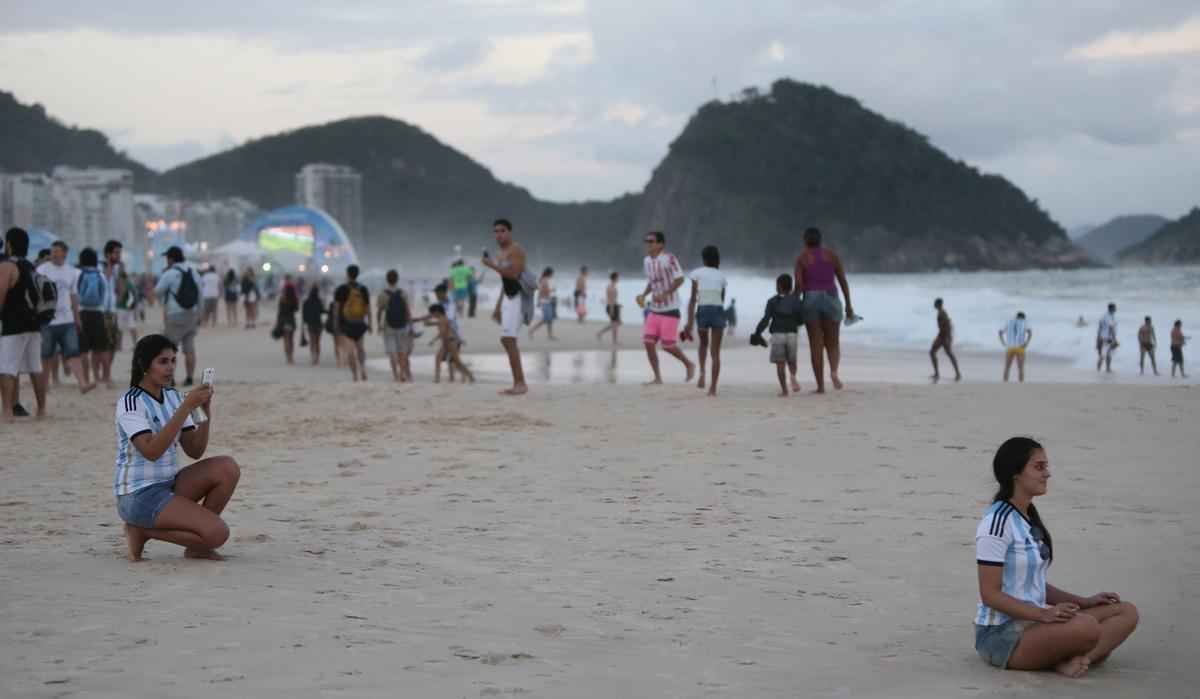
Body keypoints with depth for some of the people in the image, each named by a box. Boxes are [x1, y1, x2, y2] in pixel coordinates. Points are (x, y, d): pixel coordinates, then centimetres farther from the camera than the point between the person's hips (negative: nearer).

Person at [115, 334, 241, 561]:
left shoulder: (173, 397, 9)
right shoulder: (130, 402, -14)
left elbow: (194, 451, 5)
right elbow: (151, 451, -28)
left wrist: (206, 412, -11)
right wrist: (186, 408, -29)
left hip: (169, 485, 8)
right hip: (138, 496, -8)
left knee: (227, 467, -14)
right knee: (217, 533, -21)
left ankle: (197, 546, -2)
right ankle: (143, 531, -2)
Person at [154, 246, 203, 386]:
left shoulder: (170, 274, -12)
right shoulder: (192, 272, 7)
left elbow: (158, 292, -5)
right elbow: (199, 293, 10)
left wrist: (162, 276, 7)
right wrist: (198, 314, 17)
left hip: (176, 317, -6)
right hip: (192, 315, 6)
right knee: (189, 348, 7)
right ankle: (189, 377, 4)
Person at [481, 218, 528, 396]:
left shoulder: (516, 250, -10)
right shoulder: (501, 254, 19)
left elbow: (514, 274, -22)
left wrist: (492, 265, -19)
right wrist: (498, 307, 21)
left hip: (518, 299, -10)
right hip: (508, 299, 10)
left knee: (507, 340, -17)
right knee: (508, 341, 9)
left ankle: (520, 384, -17)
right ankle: (518, 384, 13)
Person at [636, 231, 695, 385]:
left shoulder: (669, 258, -13)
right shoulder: (646, 261, 9)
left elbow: (680, 279, -15)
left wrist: (664, 295, -23)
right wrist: (643, 295, 4)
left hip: (670, 310, -7)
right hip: (654, 310, 7)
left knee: (667, 345, -7)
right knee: (648, 342, -5)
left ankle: (689, 364, 19)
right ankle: (657, 378, 3)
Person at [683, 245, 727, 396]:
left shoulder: (697, 273, 4)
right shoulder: (721, 276, 11)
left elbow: (693, 298, -4)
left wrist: (690, 322, -6)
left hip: (702, 311, -1)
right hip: (718, 311, 1)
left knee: (703, 343, 26)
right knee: (715, 352, 5)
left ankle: (702, 372, 3)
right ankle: (713, 387, -3)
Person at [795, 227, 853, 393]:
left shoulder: (801, 258, -2)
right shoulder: (832, 255, 5)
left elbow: (799, 286, -9)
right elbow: (843, 281, 3)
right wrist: (848, 304, 7)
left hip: (811, 300, -1)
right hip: (831, 301, 1)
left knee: (816, 346, 5)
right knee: (832, 343, 10)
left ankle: (820, 385, 1)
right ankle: (833, 371, -20)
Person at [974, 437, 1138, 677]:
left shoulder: (1030, 518, 14)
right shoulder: (998, 521, -15)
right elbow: (990, 594, -18)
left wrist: (1083, 602, 7)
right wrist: (1043, 614, -27)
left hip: (1032, 621, 10)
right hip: (1001, 633, -10)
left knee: (1127, 612, -4)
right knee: (1086, 627, -35)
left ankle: (1077, 659, -22)